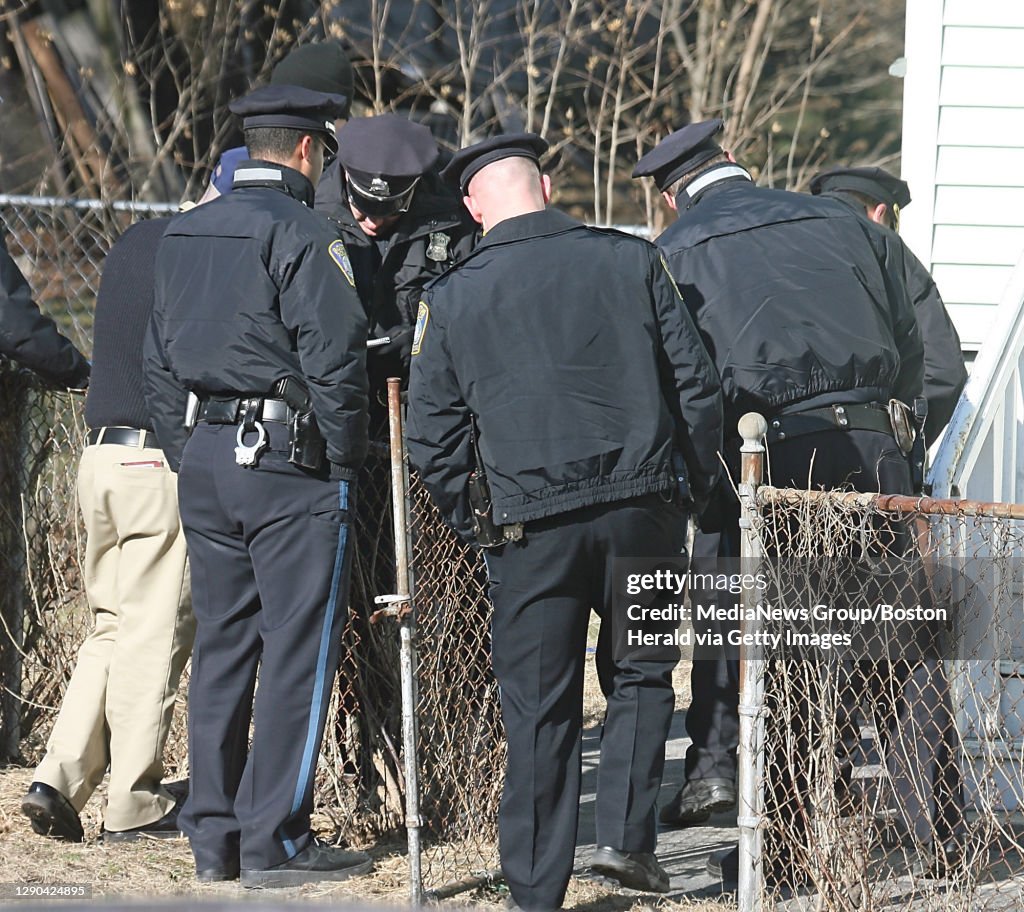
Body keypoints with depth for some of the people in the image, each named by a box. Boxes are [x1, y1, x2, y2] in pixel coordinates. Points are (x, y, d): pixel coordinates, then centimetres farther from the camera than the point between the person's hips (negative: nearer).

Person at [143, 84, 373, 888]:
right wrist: (343, 461, -7)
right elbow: (333, 358, -16)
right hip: (289, 461, -8)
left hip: (206, 459, 8)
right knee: (298, 646, -3)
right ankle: (276, 840, -4)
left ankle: (214, 837, 14)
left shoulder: (183, 236, 13)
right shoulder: (302, 234, -12)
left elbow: (161, 361, 17)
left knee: (221, 645, 11)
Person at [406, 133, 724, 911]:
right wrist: (697, 483, 15)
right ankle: (626, 833, 8)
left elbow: (433, 436, 3)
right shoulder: (631, 262, 1)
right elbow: (696, 384, 2)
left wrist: (472, 522, 17)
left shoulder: (451, 298, 1)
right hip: (642, 504, 0)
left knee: (539, 706, 6)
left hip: (531, 523, 0)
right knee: (640, 671, 20)